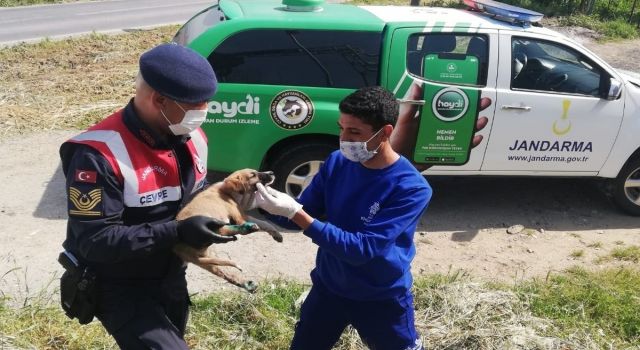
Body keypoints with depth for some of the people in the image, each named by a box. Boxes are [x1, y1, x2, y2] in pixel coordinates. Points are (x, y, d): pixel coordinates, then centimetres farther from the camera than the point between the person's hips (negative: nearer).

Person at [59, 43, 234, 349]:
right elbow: (94, 241, -30)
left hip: (171, 280, 7)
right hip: (119, 289, -7)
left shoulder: (190, 137, -6)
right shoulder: (100, 155, -29)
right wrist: (177, 232, -36)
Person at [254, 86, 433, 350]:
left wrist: (295, 212, -37)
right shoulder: (337, 163, -10)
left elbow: (361, 249, -31)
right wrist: (264, 203, -23)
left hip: (382, 299, -4)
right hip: (328, 287, 5)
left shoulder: (412, 188, -26)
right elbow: (301, 216, -2)